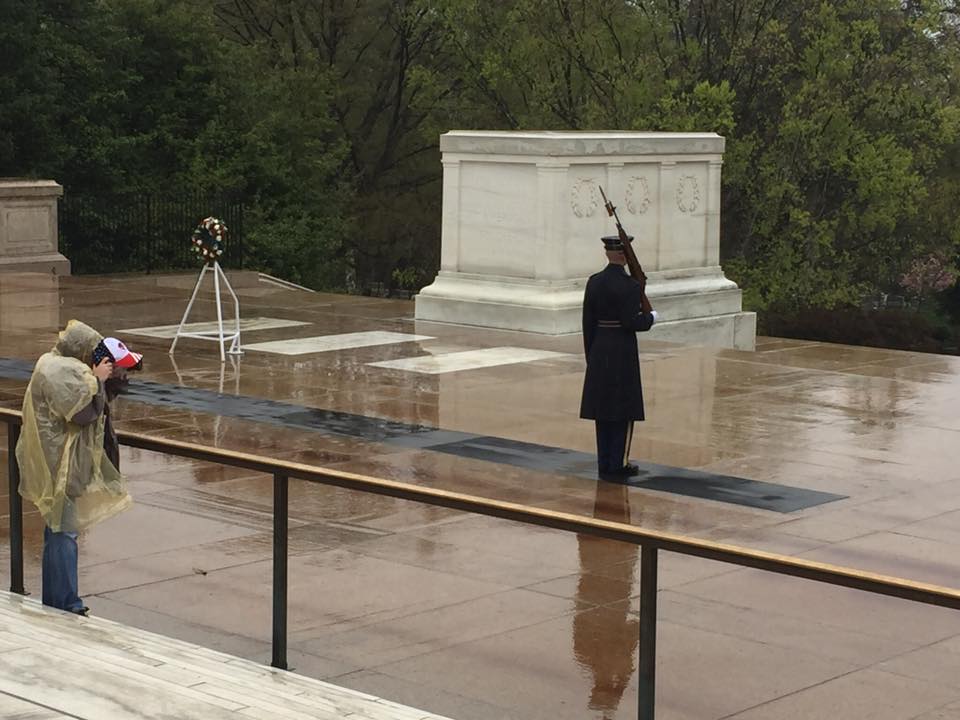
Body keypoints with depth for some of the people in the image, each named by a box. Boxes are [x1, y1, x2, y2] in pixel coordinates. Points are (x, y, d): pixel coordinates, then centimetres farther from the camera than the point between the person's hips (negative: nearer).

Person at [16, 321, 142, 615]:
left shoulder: (57, 365, 13)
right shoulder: (61, 373, -19)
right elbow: (84, 413, -24)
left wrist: (117, 372, 6)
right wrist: (97, 380, -15)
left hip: (57, 464, 11)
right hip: (61, 466, -11)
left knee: (58, 531, 16)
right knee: (64, 531, -7)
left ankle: (53, 602, 24)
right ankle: (66, 605, -3)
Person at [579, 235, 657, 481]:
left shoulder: (594, 282, 3)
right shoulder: (630, 286, -15)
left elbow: (588, 322, 6)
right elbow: (631, 323, -18)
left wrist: (591, 355, 14)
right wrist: (650, 317, 2)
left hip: (599, 352, 6)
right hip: (623, 353, -6)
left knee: (603, 410, 10)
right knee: (624, 410, 2)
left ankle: (604, 465, 15)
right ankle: (618, 465, 4)